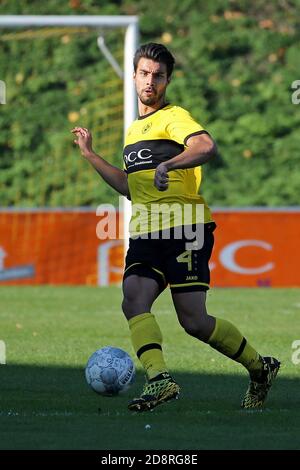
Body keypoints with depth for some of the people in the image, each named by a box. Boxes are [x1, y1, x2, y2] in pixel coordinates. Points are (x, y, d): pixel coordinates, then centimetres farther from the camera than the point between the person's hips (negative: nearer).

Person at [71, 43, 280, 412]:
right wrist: (90, 155, 30)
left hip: (186, 230, -8)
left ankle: (260, 368, 11)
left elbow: (206, 146, -24)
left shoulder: (174, 117, -2)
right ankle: (158, 379, -29)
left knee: (194, 322, -9)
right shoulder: (133, 129, 24)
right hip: (146, 233, 8)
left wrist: (167, 164, -36)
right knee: (133, 301, -19)